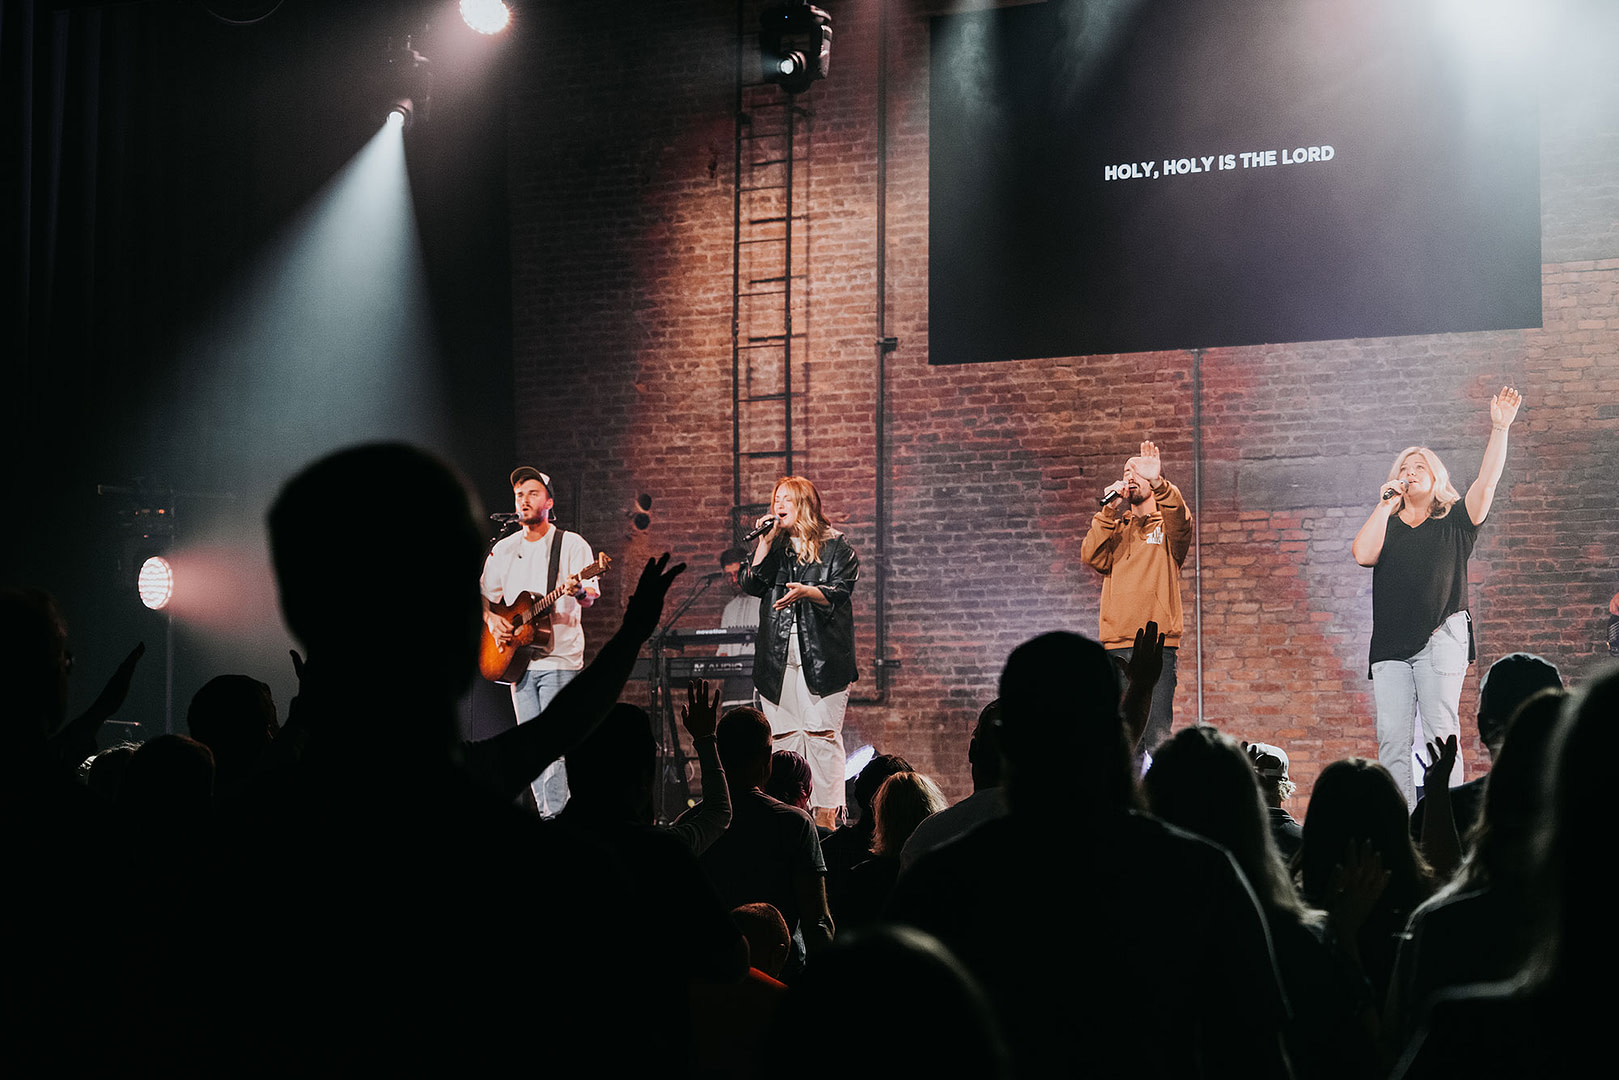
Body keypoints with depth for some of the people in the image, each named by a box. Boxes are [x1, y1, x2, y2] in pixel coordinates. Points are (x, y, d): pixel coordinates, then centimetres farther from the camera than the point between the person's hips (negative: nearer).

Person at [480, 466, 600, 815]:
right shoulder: (503, 550, 13)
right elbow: (485, 596, 17)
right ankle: (546, 815, 11)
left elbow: (590, 596, -10)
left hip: (559, 658, -5)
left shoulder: (571, 544, -1)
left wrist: (580, 592, -33)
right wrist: (492, 619, -3)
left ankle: (556, 816, -12)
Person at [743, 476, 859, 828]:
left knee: (822, 733, -9)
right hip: (778, 654, 5)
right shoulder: (773, 547, 18)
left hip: (822, 654, -4)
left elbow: (839, 591, -8)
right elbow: (753, 584, 5)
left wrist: (806, 592, -25)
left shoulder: (835, 546, 3)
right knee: (782, 734, 2)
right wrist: (765, 542, -3)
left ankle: (826, 815, -8)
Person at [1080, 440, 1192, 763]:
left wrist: (1158, 483, -32)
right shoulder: (1113, 526, 20)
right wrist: (1109, 509, -8)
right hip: (1116, 645, 3)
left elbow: (1181, 519, -15)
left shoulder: (1168, 526, 10)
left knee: (1158, 735, -10)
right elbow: (1092, 556, 1)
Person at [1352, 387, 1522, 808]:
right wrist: (1386, 504, 4)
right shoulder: (1387, 527, 19)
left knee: (1439, 733, -9)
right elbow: (1363, 554, -1)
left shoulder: (1454, 522, 13)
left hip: (1441, 637, -3)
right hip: (1391, 643, 3)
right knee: (1391, 737, -5)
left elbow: (1488, 479, 0)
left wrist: (1500, 428, -10)